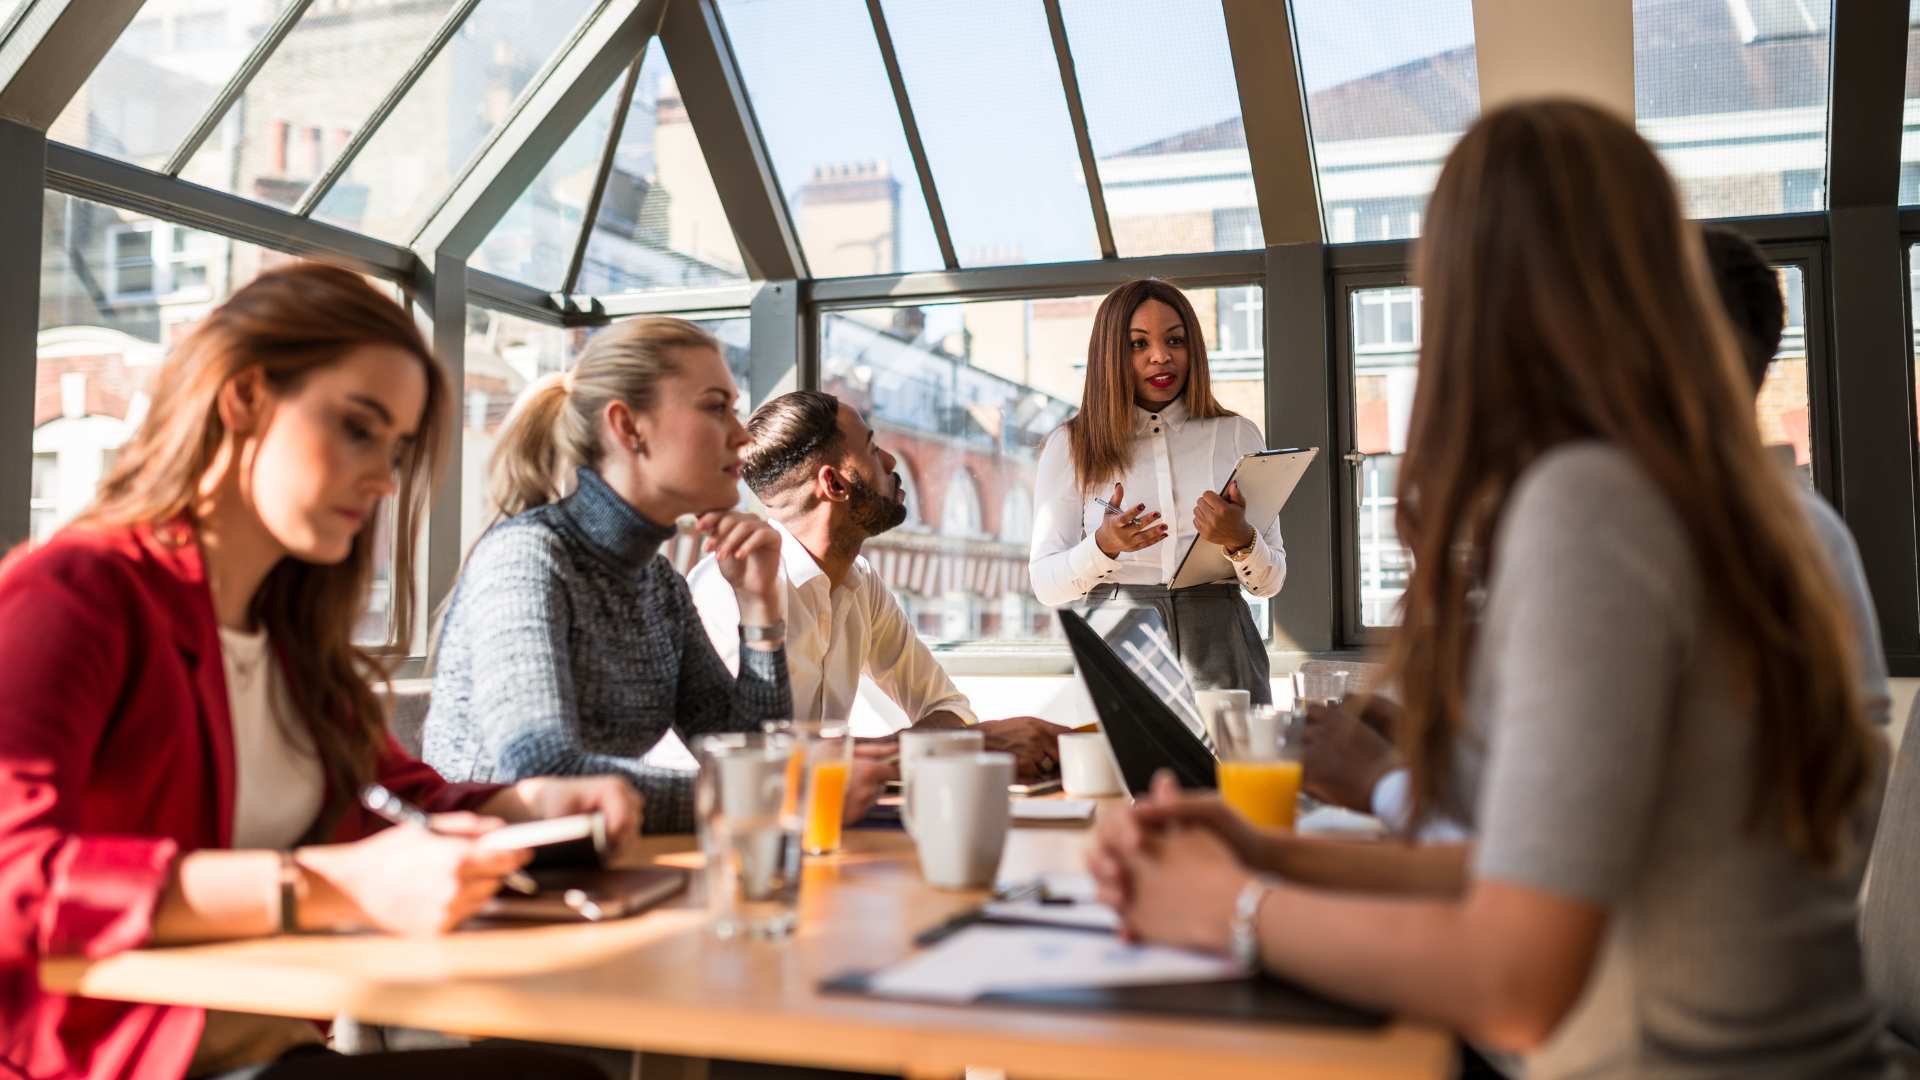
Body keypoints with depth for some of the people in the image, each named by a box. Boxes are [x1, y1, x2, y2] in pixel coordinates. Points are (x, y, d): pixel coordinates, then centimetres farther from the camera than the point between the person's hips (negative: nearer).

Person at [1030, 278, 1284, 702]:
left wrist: (1241, 539, -13)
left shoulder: (1238, 436, 10)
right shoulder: (1071, 445, 6)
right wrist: (1105, 546, -19)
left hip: (1218, 654, 1)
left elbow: (1271, 581, 8)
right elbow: (1047, 583, 0)